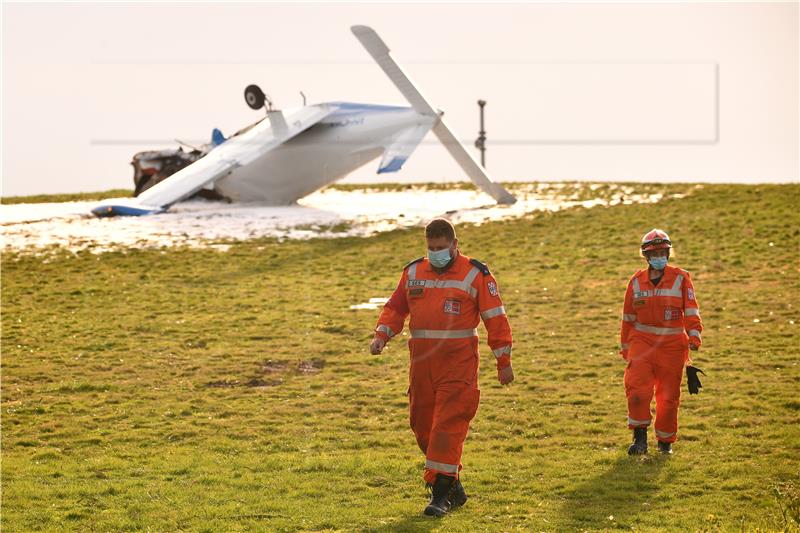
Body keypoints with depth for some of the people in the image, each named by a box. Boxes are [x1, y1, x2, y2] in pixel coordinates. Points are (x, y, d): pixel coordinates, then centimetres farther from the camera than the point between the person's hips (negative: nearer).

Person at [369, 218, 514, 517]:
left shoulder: (476, 274, -2)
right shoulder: (413, 272, 11)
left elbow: (496, 319, -1)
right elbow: (395, 308, 18)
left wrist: (503, 362, -3)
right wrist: (381, 335, 0)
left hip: (458, 363, -5)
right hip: (421, 361, 5)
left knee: (448, 425, -11)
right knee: (422, 425, 8)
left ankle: (441, 493, -7)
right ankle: (454, 487, 22)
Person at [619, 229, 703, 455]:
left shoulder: (681, 278, 0)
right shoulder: (636, 281, 7)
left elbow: (691, 310, -3)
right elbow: (628, 316, 14)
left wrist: (694, 334, -17)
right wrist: (625, 346, 17)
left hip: (672, 344, -1)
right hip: (642, 341, 1)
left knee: (669, 396, 4)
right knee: (637, 388, -15)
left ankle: (665, 440, 22)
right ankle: (640, 437, -2)